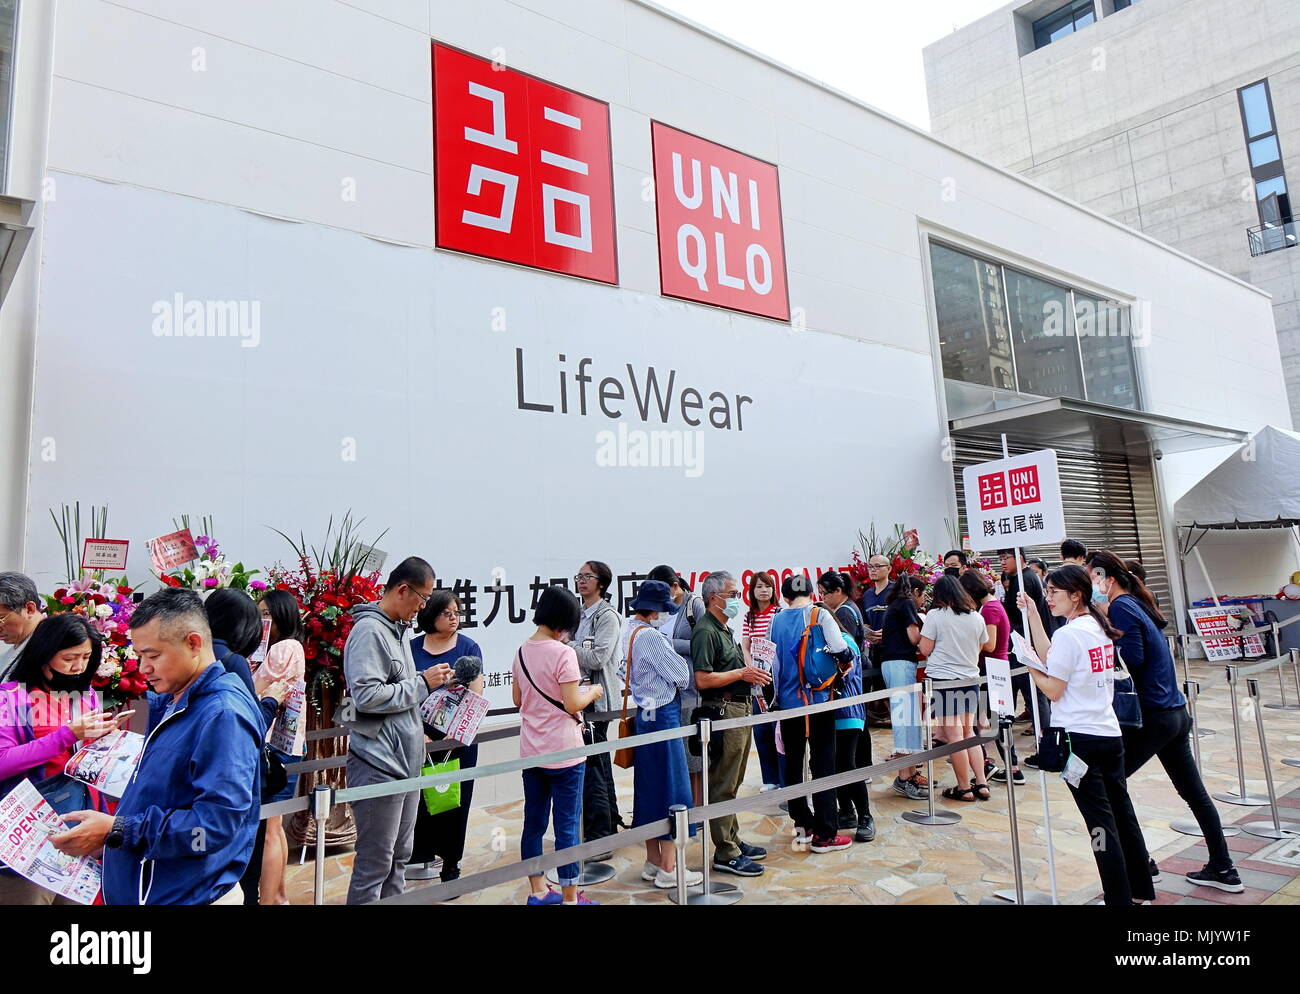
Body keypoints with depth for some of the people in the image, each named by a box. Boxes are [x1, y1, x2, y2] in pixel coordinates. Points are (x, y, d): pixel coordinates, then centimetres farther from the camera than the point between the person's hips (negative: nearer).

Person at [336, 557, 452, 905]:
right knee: (375, 863, 2)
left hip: (406, 760, 9)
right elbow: (367, 695, -25)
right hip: (380, 765, -9)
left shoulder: (398, 629, 12)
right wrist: (423, 682, -17)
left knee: (400, 855, 19)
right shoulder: (370, 631, -16)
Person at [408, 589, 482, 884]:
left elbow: (476, 695, -5)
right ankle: (423, 855, 26)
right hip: (421, 738, 1)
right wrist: (418, 733, -9)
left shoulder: (468, 647, -2)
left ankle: (450, 865, 20)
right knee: (422, 796, 5)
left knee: (455, 801, 6)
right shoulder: (413, 647, 2)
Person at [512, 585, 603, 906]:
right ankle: (570, 896, 13)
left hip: (531, 752, 7)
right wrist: (592, 692, -1)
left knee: (534, 822, 15)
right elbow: (573, 704, -19)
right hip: (564, 753, -7)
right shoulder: (563, 653, -17)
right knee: (567, 825, 3)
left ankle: (538, 890, 27)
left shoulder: (523, 651, 4)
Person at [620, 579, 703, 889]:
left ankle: (653, 862, 27)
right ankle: (668, 869, 10)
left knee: (650, 787, 16)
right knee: (671, 789, 1)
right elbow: (682, 674, -18)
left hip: (645, 715, 10)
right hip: (662, 715, -9)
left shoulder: (628, 632, 8)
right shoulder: (650, 636, -21)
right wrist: (684, 677, 3)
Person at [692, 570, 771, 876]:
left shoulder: (725, 630, 17)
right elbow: (703, 680, -24)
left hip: (739, 709, 10)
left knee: (732, 782, 18)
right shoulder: (706, 632, -15)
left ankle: (733, 840, 30)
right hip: (722, 712, -10)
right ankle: (725, 854, 6)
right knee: (722, 786, -2)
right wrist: (741, 673, -17)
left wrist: (751, 675, 10)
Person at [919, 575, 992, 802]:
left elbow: (925, 649, -9)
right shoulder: (976, 617, 5)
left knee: (954, 734, 1)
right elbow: (988, 646, 19)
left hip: (943, 679, -5)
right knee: (968, 731, 16)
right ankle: (981, 783, 17)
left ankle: (964, 787, 8)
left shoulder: (935, 615, -9)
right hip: (970, 679, 5)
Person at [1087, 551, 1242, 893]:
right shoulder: (1136, 603, 12)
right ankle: (1223, 869, 26)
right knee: (1193, 791, 17)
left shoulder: (1121, 608, -15)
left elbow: (1132, 659, -22)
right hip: (1176, 713, 9)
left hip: (1151, 717, -9)